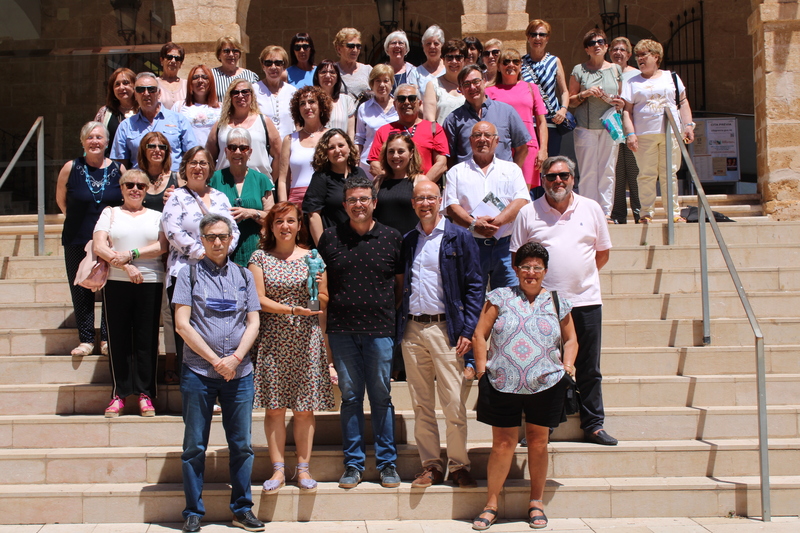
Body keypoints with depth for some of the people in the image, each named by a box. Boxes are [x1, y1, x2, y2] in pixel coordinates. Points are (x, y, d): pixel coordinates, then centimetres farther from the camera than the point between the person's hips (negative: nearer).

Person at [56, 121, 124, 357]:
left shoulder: (118, 169, 1)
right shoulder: (71, 168, -1)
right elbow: (61, 200, 12)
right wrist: (79, 219, 9)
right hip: (78, 241, 0)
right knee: (81, 291, 4)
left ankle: (107, 338, 13)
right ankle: (86, 340, 15)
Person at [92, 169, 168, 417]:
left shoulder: (156, 216, 14)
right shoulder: (110, 214, 13)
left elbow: (162, 246, -2)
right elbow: (99, 247, -1)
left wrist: (131, 254, -14)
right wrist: (126, 267, -12)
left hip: (150, 283, 0)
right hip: (117, 283, 0)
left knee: (146, 338, 0)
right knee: (118, 338, 1)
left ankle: (145, 393, 6)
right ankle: (119, 393, 8)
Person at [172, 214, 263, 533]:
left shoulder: (243, 276, 12)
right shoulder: (190, 274, 4)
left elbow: (253, 323, 7)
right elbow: (182, 324, -4)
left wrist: (235, 358, -9)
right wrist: (215, 360, -9)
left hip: (239, 373, 2)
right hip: (198, 372, -2)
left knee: (242, 444, 6)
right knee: (195, 446, 4)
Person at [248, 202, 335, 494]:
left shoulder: (312, 257, 8)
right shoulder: (260, 257, 6)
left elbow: (324, 302, 9)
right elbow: (259, 300, -3)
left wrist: (317, 292, -13)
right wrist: (293, 310, -15)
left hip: (306, 339, 1)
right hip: (272, 340, 0)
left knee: (305, 407, 1)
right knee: (274, 407, 0)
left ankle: (303, 469, 9)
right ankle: (278, 469, 7)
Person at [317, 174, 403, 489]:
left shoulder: (391, 238, 4)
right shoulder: (330, 238, 6)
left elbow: (400, 282, 11)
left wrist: (390, 311, 2)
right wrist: (328, 312, 4)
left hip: (379, 329, -1)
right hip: (341, 329, 1)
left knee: (381, 396, 4)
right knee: (350, 396, 7)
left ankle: (387, 462, 15)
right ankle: (353, 463, 16)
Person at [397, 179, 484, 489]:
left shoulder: (459, 238, 1)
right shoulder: (407, 241, 12)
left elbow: (474, 286, -2)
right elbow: (400, 286, 14)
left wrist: (468, 330, -11)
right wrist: (398, 328, 3)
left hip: (444, 328, -4)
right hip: (411, 330, 4)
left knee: (453, 404, -3)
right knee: (421, 405, 8)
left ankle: (459, 466, 9)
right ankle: (431, 466, 16)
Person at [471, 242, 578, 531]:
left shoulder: (557, 302, 9)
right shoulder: (499, 298, 4)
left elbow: (570, 339, 19)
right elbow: (480, 336, 3)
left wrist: (567, 366, 5)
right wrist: (482, 369, -4)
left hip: (545, 386, 1)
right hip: (503, 386, -1)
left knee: (538, 443, 10)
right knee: (502, 444, 4)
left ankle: (536, 502, 26)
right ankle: (491, 504, 16)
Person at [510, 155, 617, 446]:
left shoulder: (591, 209, 6)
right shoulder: (528, 213, 2)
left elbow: (603, 253, 13)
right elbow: (517, 257, 7)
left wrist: (581, 275, 9)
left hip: (585, 300, 1)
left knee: (589, 369, 8)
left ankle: (593, 425, 18)